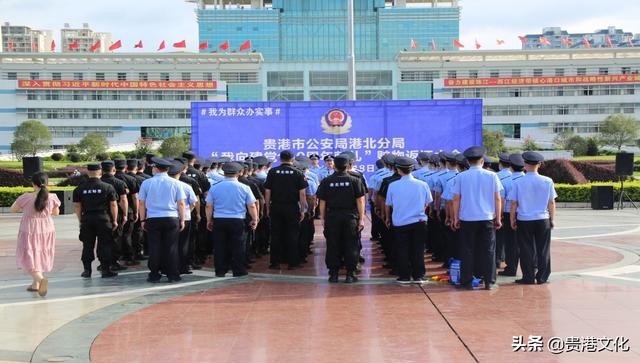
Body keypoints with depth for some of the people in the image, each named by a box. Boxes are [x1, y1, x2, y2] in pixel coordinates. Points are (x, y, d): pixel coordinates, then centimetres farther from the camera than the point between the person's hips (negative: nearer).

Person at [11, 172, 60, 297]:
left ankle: (41, 279, -24)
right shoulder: (52, 198, -9)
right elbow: (56, 212, 8)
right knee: (41, 257, 20)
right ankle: (35, 284, 29)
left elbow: (13, 209, -1)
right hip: (47, 230, 4)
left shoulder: (26, 198, -17)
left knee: (29, 259, 2)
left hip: (29, 231, -4)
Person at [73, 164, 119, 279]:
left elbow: (77, 206, 6)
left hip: (86, 219, 2)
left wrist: (80, 220, 15)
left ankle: (87, 270, 13)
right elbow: (113, 205, -3)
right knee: (104, 245, 4)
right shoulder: (108, 187, -4)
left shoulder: (80, 189, 3)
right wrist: (115, 220, 5)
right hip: (104, 219, -2)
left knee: (87, 245, 10)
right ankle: (106, 269, 4)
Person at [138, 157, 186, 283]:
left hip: (153, 219, 0)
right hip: (172, 219, 0)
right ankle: (173, 275, 7)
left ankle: (154, 275, 9)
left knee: (154, 248, 6)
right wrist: (182, 220, 7)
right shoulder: (175, 183, 1)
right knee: (171, 248, 4)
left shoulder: (146, 183, 2)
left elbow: (141, 203, 4)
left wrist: (142, 220, 11)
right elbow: (181, 203, 1)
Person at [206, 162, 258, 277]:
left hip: (219, 221, 2)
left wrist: (209, 220, 15)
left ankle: (220, 272, 14)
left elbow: (209, 206, 4)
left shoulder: (214, 187, 1)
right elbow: (252, 206, 0)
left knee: (220, 247, 9)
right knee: (238, 248, 5)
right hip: (237, 221, -2)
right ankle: (239, 272, 7)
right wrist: (254, 220, 11)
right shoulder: (244, 188, -3)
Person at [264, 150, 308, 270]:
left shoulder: (272, 172, 1)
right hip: (292, 208, -1)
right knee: (292, 235, 5)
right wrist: (302, 210, 2)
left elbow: (267, 192, 0)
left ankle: (275, 262, 9)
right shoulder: (298, 173, -3)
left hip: (276, 207, 1)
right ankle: (292, 262, 7)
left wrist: (268, 208, 7)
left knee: (275, 235, 7)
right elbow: (302, 194, -5)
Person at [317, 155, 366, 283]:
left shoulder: (326, 181, -1)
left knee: (333, 246, 7)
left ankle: (333, 273, 11)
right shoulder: (354, 181, -3)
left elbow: (322, 202, 0)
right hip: (350, 217, -1)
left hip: (332, 217, 1)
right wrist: (361, 218, 0)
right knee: (350, 246, 5)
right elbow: (360, 201, -4)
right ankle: (350, 274, 6)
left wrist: (323, 218, 7)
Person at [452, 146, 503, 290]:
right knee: (488, 251, 6)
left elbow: (456, 199, 0)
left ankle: (467, 282, 9)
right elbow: (497, 199, 2)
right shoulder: (492, 176, 0)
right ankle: (489, 282, 8)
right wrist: (498, 218, 9)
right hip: (487, 219, 0)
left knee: (467, 251, 7)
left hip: (467, 219, 0)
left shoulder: (461, 177, -2)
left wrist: (456, 218, 8)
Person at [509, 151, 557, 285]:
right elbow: (551, 203, 2)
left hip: (524, 220, -1)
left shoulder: (519, 182, -7)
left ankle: (528, 277, 10)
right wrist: (552, 219, 14)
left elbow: (514, 203, -3)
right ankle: (542, 277, 14)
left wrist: (512, 220, 8)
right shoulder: (547, 181, -3)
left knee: (526, 250, 7)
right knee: (543, 249, 10)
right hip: (543, 220, 1)